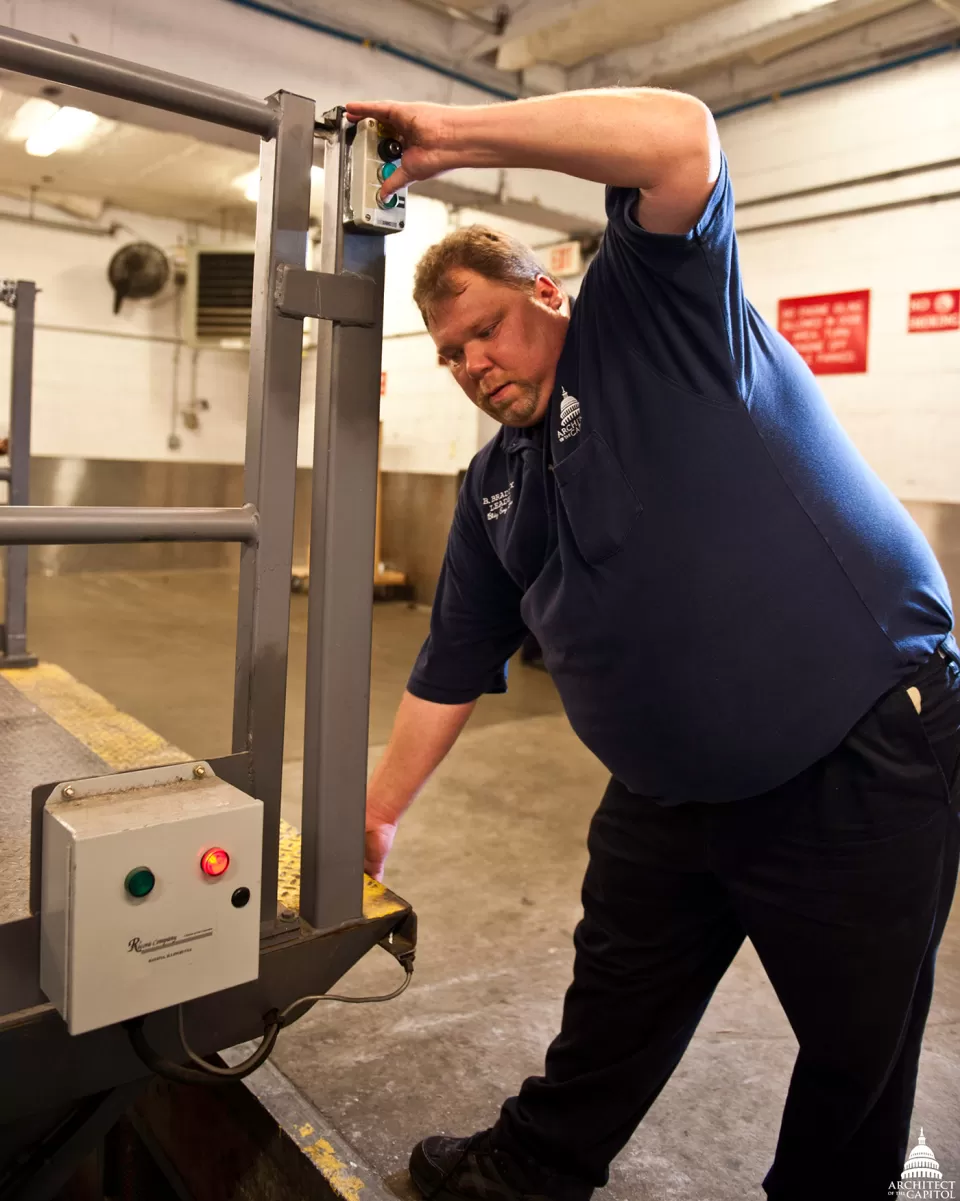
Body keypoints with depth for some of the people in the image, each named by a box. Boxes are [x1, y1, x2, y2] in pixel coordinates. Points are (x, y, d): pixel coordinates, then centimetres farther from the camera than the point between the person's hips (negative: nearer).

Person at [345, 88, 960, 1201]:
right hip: (670, 792, 6)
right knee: (613, 1008, 20)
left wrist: (451, 135, -17)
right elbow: (453, 668, 13)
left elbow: (680, 139, -23)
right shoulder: (493, 489, 10)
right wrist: (377, 811, 14)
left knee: (860, 1038, 14)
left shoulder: (653, 317, -6)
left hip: (863, 755, -5)